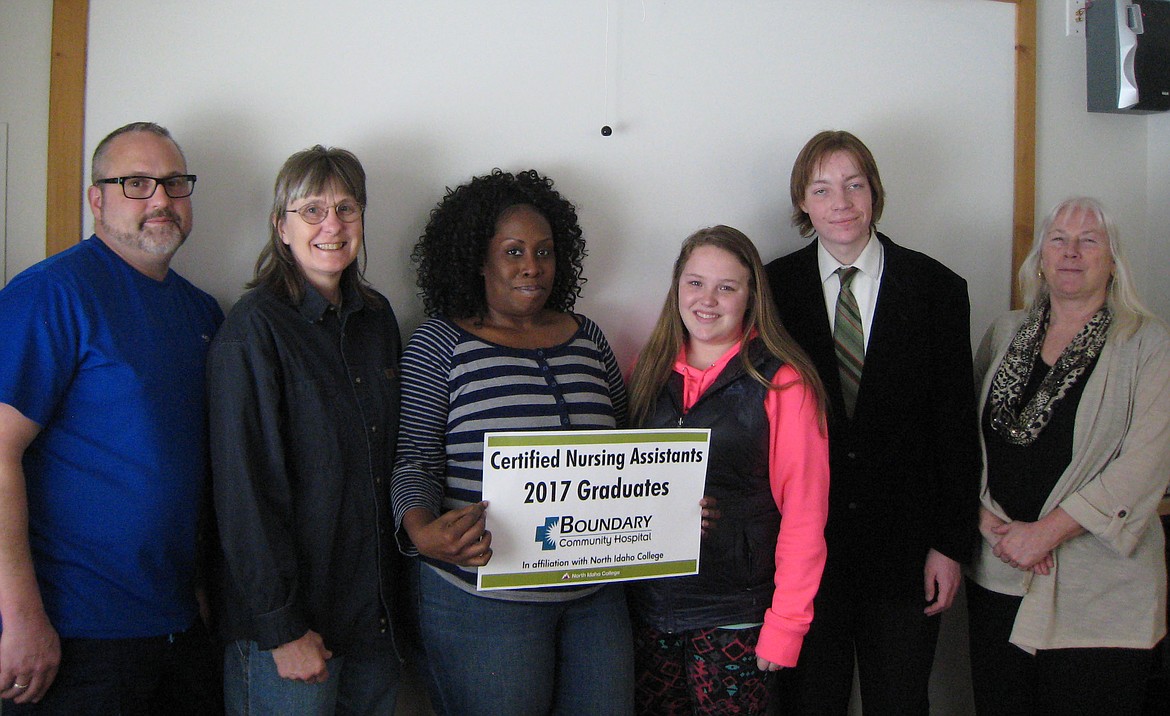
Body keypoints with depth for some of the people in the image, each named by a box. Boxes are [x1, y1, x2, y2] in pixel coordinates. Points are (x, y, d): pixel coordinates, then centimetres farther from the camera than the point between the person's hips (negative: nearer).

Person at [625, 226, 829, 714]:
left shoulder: (781, 382, -9)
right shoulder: (650, 370, 6)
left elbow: (804, 513, -9)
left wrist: (785, 623, -12)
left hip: (733, 616, -4)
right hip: (647, 604, 5)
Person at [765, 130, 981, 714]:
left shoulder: (936, 288, 0)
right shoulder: (774, 288, 0)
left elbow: (956, 424, 0)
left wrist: (951, 543, -3)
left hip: (904, 548, 0)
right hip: (805, 542, 0)